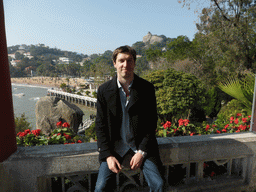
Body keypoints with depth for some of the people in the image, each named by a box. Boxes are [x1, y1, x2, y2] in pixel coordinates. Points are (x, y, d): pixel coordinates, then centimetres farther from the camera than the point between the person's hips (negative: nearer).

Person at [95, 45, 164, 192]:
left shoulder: (147, 88, -6)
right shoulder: (104, 90, -5)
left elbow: (152, 123, -2)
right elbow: (101, 125, -1)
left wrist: (142, 151, -9)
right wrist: (108, 155, -9)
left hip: (142, 144, 0)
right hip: (115, 145, 1)